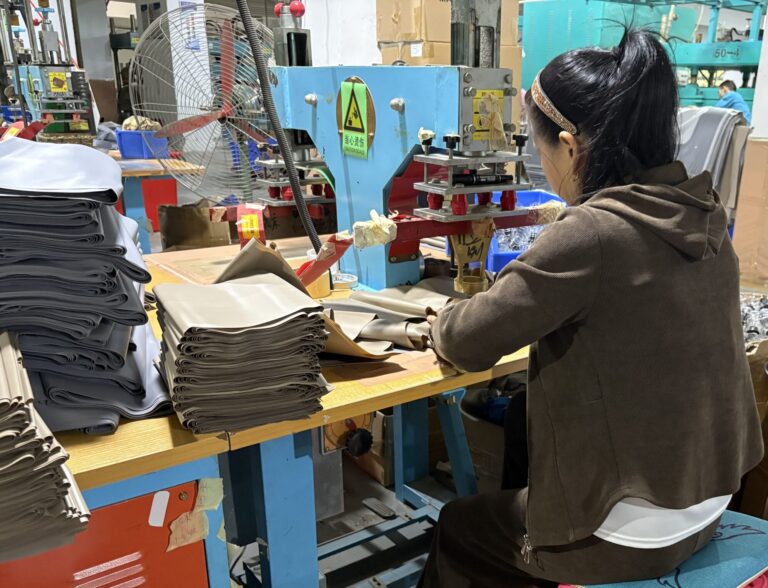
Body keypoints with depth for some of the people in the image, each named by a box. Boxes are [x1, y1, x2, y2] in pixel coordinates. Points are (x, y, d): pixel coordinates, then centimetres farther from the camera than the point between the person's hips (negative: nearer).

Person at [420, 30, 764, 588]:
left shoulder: (591, 233, -29)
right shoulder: (702, 211, -4)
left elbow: (468, 343, -20)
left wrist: (446, 321, 1)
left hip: (632, 530, -7)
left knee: (456, 528, 20)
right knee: (515, 471, 31)